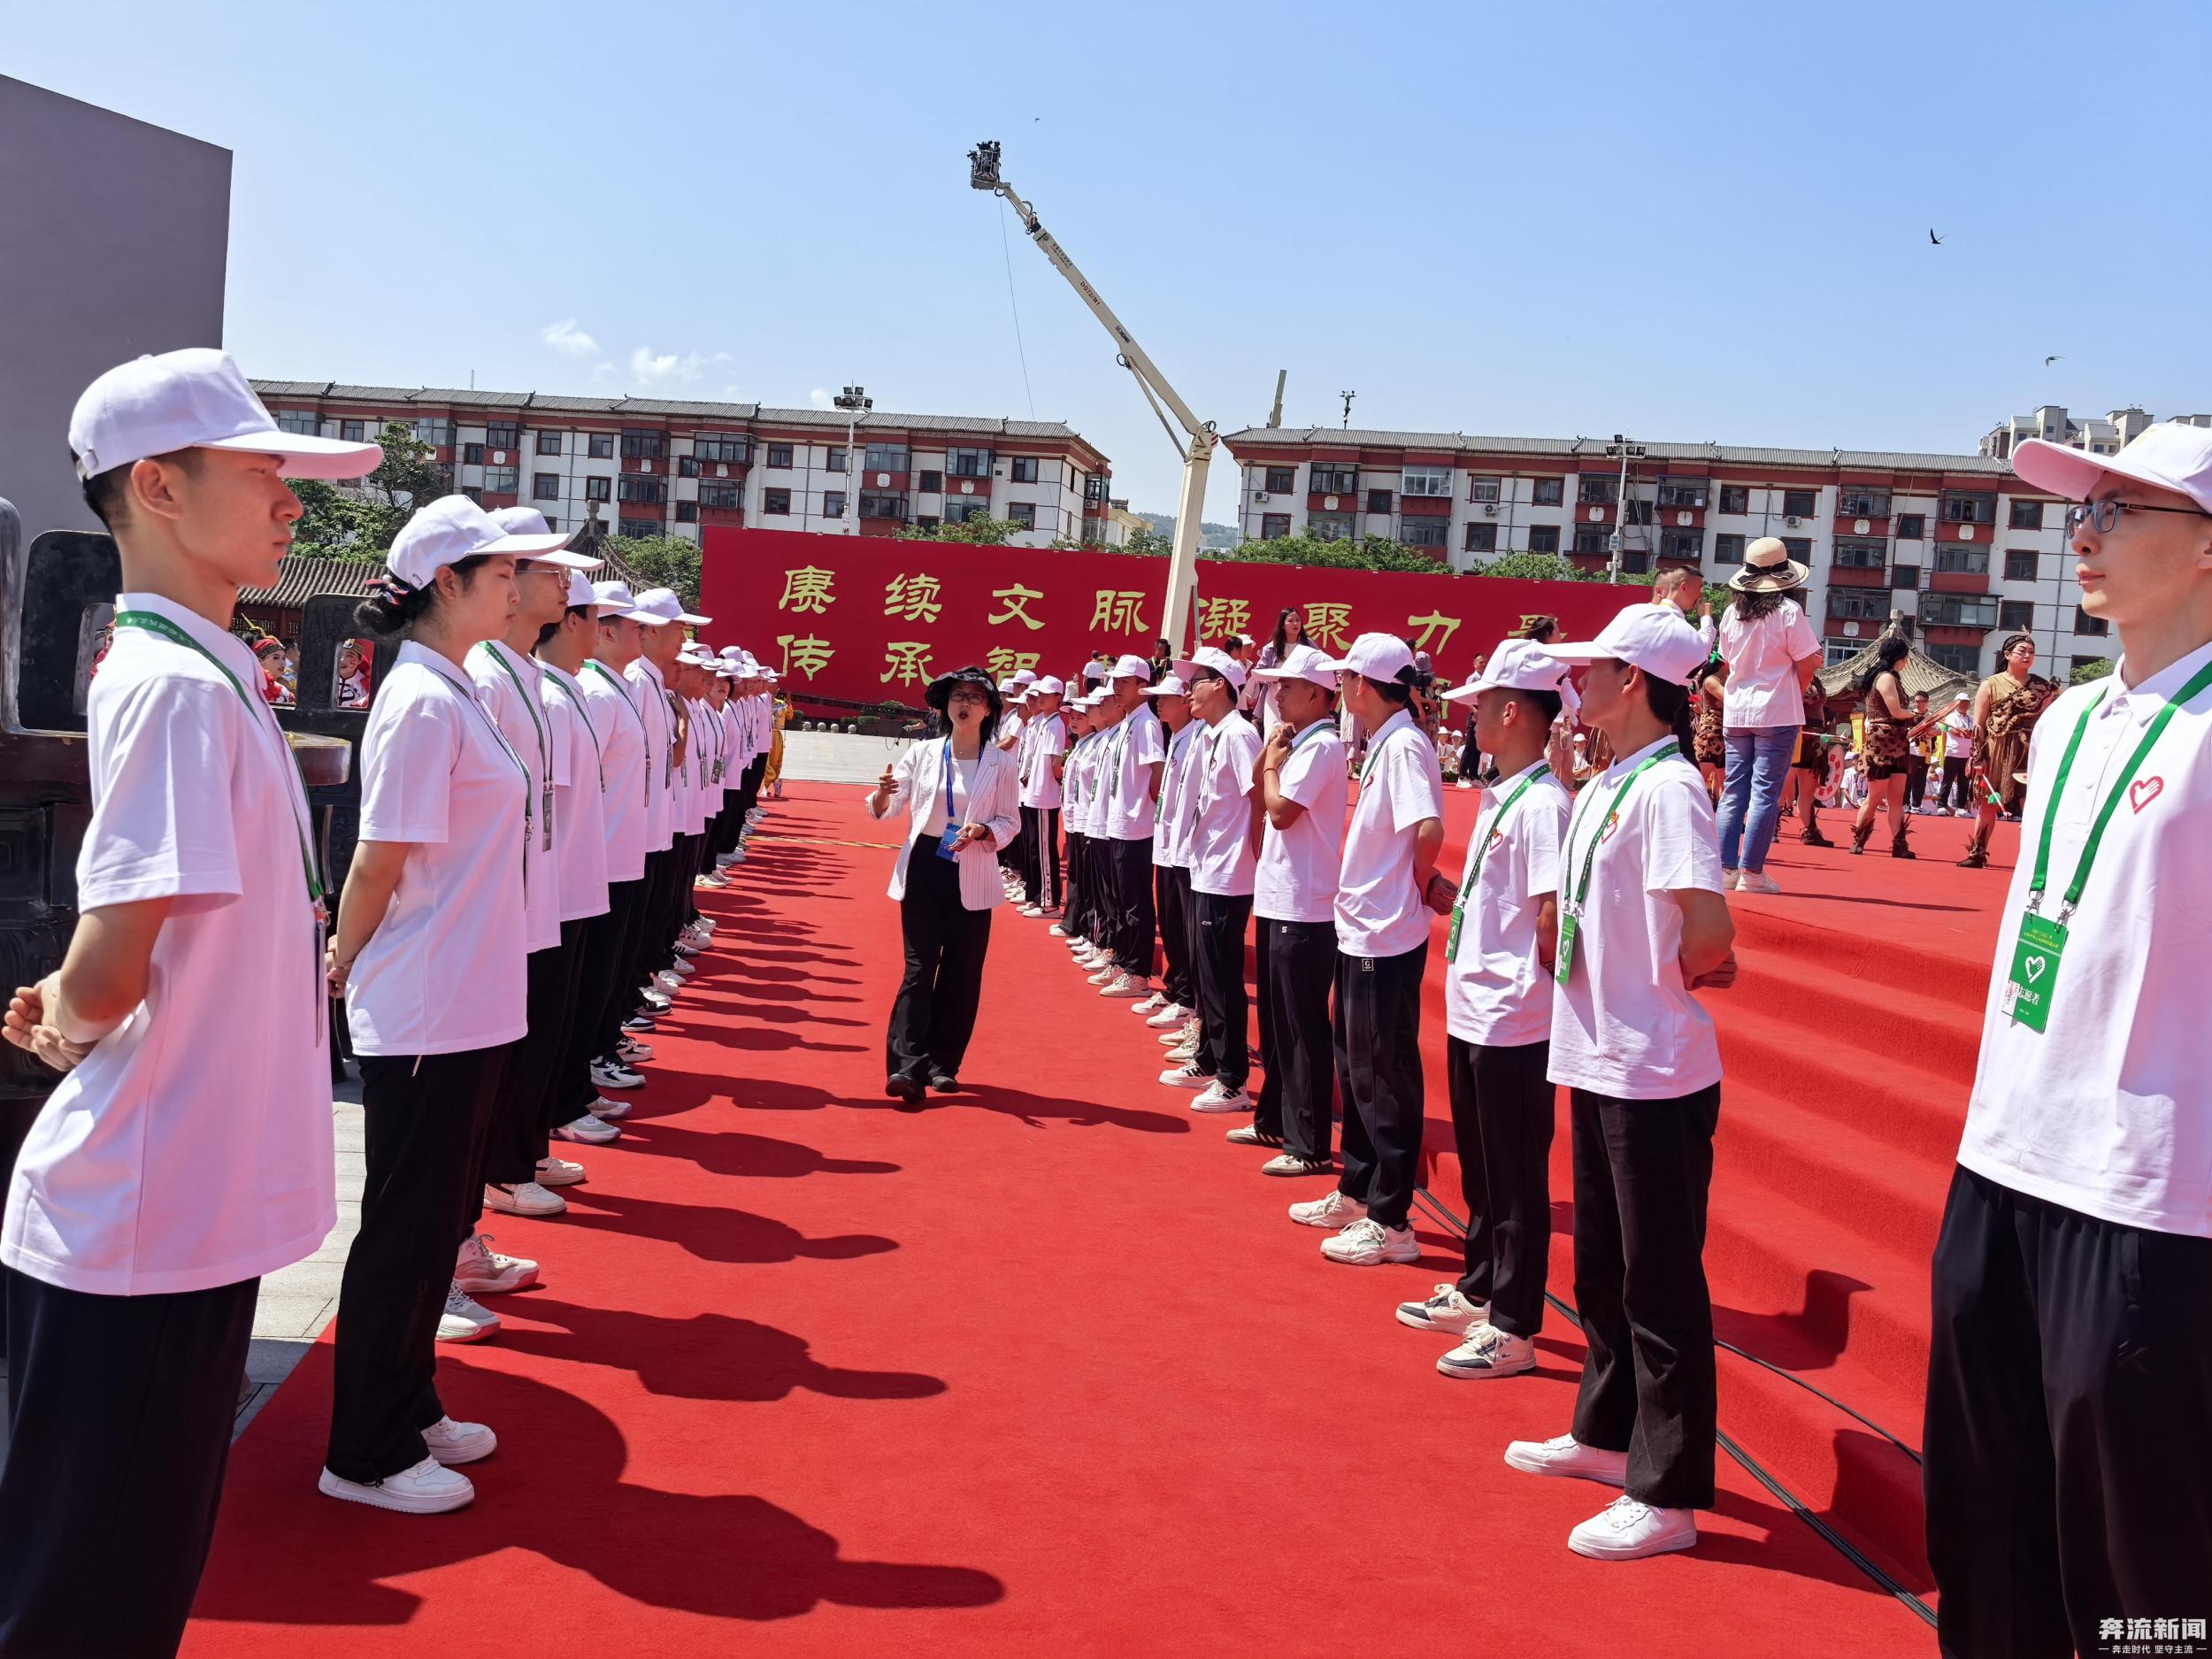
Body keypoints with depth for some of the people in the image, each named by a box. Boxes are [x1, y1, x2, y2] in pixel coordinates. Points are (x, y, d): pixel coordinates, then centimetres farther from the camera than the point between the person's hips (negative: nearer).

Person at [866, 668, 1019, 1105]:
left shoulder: (1001, 763, -1)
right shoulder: (922, 753, 2)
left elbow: (1011, 821, 2)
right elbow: (884, 810, 1)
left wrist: (983, 831, -18)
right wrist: (883, 793, -22)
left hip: (972, 878, 0)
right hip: (924, 871, 0)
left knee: (962, 974, 5)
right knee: (920, 967, -5)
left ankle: (943, 1063, 18)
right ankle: (907, 1066, -9)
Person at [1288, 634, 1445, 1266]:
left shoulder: (1404, 746, -17)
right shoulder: (1381, 744, 11)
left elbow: (1428, 830, -29)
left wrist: (1419, 884, -14)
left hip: (1386, 938, -10)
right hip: (1359, 930, 10)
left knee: (1385, 1078, -1)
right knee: (1356, 1070, 19)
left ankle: (1391, 1222, 8)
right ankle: (1357, 1193, 32)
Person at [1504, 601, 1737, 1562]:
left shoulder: (1667, 787, -17)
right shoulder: (1603, 787, 11)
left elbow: (1709, 930, -27)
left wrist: (1683, 976, -8)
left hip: (1656, 1078, -10)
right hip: (1598, 1061, 10)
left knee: (1661, 1285, 1)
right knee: (1601, 1266, 21)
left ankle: (1667, 1496, 12)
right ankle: (1607, 1435, 38)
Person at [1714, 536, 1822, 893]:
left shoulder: (1733, 612, 4)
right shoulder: (1788, 611, -10)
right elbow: (1808, 663, -10)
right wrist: (1796, 691, 7)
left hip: (1736, 712, 5)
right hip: (1776, 713, -5)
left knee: (1733, 791, 9)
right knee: (1766, 793, -2)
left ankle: (1725, 867, 8)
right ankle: (1752, 872, -3)